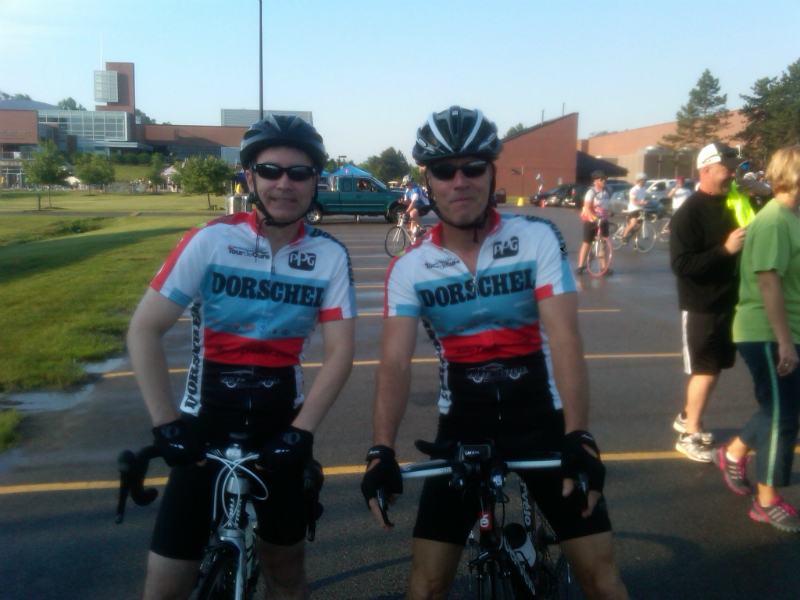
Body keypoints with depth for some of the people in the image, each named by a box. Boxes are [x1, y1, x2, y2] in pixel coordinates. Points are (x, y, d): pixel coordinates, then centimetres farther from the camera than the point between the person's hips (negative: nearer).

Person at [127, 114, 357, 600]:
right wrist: (166, 423, -15)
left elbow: (339, 353, -7)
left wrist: (301, 431, -16)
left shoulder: (330, 256, -6)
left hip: (279, 424, 2)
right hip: (206, 423, -1)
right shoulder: (212, 240, -11)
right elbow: (145, 330, -10)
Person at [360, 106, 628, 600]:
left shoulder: (538, 238, -10)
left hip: (541, 412, -1)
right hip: (463, 422, 1)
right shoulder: (409, 268, -6)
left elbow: (564, 339, -19)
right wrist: (382, 451, -30)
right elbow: (396, 362, -16)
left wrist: (578, 437, -30)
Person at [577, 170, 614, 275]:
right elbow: (587, 208, -20)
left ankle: (604, 267, 7)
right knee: (586, 243, 0)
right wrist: (595, 218, -32)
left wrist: (607, 216, 16)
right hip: (591, 221, -5)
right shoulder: (591, 192, -13)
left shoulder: (607, 192, 6)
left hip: (603, 221, 5)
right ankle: (580, 266, 5)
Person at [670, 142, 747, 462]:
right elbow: (682, 264, -23)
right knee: (706, 369, -1)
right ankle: (689, 435, 13)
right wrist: (725, 249, -28)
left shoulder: (730, 205, 6)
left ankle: (687, 418, 33)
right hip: (701, 306, -7)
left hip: (728, 301, 7)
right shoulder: (688, 214, -16)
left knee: (714, 366, 15)